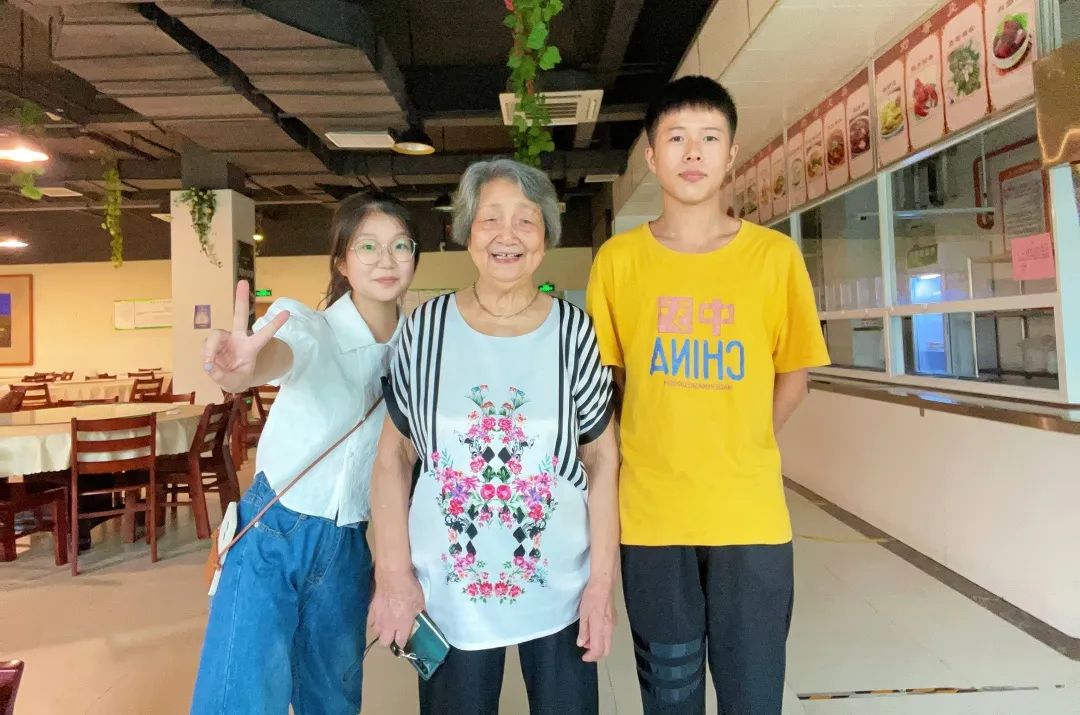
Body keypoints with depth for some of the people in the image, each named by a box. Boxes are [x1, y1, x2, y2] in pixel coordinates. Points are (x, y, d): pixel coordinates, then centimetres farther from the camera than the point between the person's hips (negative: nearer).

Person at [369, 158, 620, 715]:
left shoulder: (574, 331, -5)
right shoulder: (428, 326, -4)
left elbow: (602, 459, -1)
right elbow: (393, 456, 0)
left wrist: (601, 581, -5)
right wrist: (393, 575, -5)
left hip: (559, 589, 0)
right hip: (447, 593, 1)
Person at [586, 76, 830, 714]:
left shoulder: (776, 256, -3)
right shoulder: (618, 259, -2)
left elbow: (793, 375, 7)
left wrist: (739, 450, 3)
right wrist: (661, 449, 3)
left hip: (751, 513, 0)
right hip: (651, 512, 0)